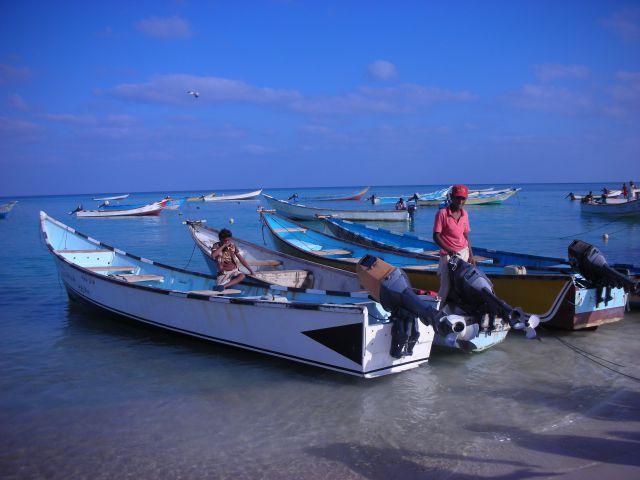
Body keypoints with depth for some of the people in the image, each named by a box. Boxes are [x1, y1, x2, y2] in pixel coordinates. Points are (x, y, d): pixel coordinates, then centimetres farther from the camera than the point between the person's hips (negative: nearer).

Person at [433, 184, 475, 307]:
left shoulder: (464, 213, 8)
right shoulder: (442, 213, -9)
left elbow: (466, 236, 14)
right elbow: (436, 236, -11)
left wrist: (471, 255, 8)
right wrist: (449, 250, -21)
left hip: (464, 253, 5)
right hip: (448, 255, -5)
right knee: (446, 286, -9)